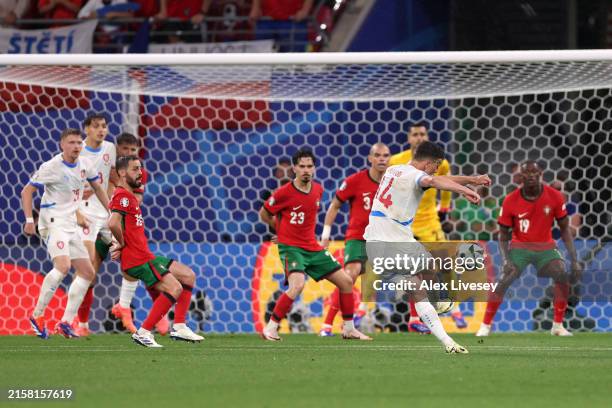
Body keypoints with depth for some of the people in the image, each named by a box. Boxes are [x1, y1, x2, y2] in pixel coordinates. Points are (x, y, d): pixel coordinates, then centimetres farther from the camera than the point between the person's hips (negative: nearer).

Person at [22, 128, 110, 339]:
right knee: (63, 266, -29)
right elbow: (27, 191, -9)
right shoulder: (51, 167, -12)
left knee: (87, 272, 7)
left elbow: (98, 188, 25)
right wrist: (29, 220, -18)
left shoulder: (83, 166, 8)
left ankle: (66, 322, 7)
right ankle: (37, 316, -21)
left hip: (70, 226, 9)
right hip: (53, 223, -9)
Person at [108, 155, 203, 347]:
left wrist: (120, 245, 4)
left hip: (146, 256, 11)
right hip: (137, 259, -11)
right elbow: (113, 223, -32)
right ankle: (143, 333, -12)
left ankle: (179, 327, 9)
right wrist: (122, 244, -14)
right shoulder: (122, 196, -15)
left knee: (188, 276, 13)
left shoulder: (129, 196, 19)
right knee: (175, 288, -18)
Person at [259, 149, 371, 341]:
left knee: (346, 281, 5)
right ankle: (270, 328, -20)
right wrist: (283, 229, 6)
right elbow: (264, 214, 0)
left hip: (313, 248, 7)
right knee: (297, 285, -31)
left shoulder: (318, 189, 5)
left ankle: (349, 329, 20)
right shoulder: (284, 193, -15)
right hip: (291, 247, -7)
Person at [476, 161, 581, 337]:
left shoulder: (554, 197, -11)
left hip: (546, 246, 1)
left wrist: (574, 260, -9)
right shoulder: (510, 201, -13)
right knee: (504, 280, -21)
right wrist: (506, 260, -22)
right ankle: (485, 326, -9)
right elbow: (503, 235, -5)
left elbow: (565, 229, -2)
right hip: (520, 246, -1)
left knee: (563, 275, -21)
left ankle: (558, 326, -7)